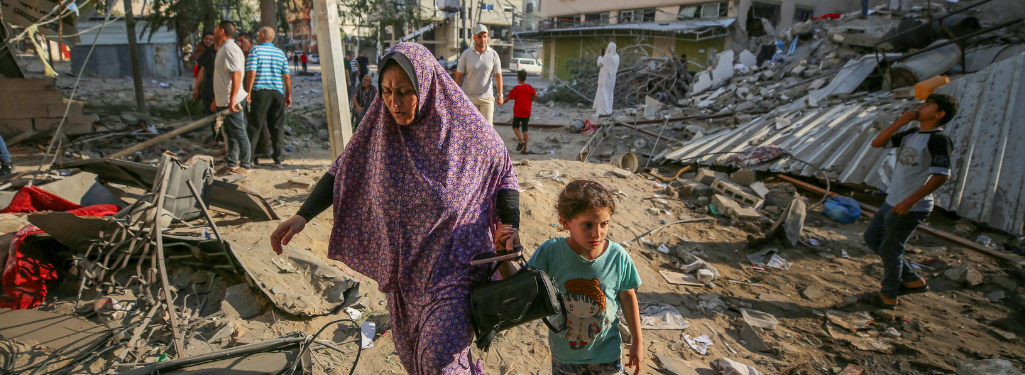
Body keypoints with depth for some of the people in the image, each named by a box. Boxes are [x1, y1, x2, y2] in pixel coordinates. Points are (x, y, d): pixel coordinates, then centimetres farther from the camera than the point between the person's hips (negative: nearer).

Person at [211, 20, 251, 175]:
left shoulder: (230, 48, -14)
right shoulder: (222, 49, 20)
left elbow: (236, 75, -24)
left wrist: (232, 99, -28)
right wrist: (216, 100, 25)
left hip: (232, 101, -11)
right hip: (224, 101, 11)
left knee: (239, 133, -4)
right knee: (230, 133, 15)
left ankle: (244, 166, 2)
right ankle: (232, 163, 23)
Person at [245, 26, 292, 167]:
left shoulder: (256, 50, -2)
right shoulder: (281, 53, 10)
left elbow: (251, 73, -10)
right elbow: (287, 77, 6)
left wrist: (248, 93, -7)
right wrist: (288, 95, 13)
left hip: (260, 92, -3)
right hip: (278, 92, 3)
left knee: (256, 125, 3)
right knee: (277, 126, 7)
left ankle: (250, 157, 5)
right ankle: (278, 157, 8)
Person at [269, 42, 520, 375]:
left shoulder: (469, 130, -15)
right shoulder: (380, 126, -6)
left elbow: (504, 175, -2)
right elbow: (343, 172, 3)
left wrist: (510, 225, -16)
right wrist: (302, 215, -7)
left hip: (454, 263, -4)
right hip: (404, 265, 5)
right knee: (410, 348, 21)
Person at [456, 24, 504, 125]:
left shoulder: (493, 54, 1)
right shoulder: (466, 54, -1)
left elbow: (498, 76, 2)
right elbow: (459, 76, 2)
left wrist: (500, 95, -9)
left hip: (487, 97, 1)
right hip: (469, 97, -1)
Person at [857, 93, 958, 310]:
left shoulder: (938, 139, -16)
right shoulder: (911, 134, 10)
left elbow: (942, 175, -23)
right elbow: (877, 143, 10)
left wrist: (913, 199, -29)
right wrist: (899, 122, 0)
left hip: (911, 208, -9)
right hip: (892, 202, 9)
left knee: (890, 249, 1)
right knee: (872, 238, 18)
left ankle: (888, 297, 20)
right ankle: (912, 280, 28)